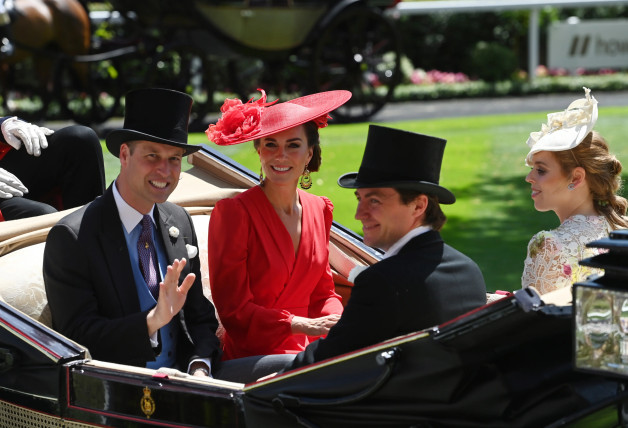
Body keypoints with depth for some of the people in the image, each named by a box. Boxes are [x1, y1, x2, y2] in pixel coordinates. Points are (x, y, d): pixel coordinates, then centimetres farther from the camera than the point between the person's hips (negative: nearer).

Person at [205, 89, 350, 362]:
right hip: (250, 358, -6)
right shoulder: (234, 213, -9)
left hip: (304, 352, 6)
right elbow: (233, 309, -10)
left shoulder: (320, 210, 10)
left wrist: (342, 325, -6)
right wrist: (305, 325, -19)